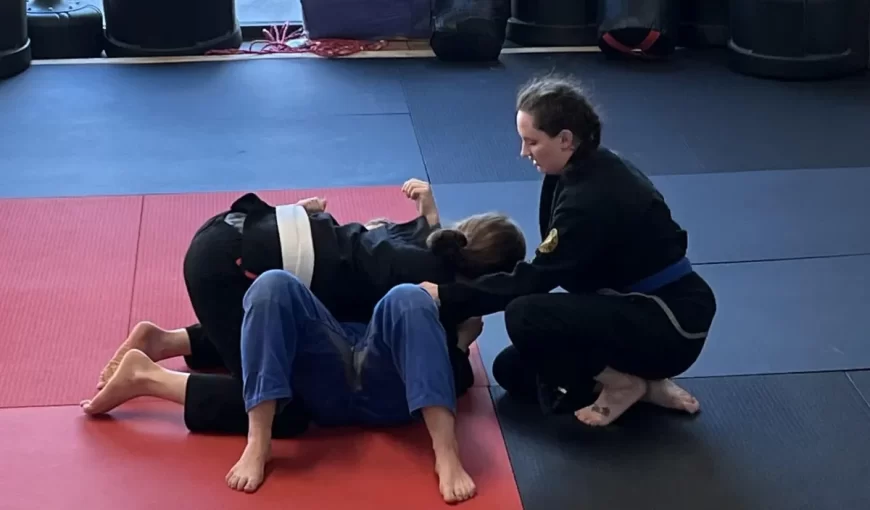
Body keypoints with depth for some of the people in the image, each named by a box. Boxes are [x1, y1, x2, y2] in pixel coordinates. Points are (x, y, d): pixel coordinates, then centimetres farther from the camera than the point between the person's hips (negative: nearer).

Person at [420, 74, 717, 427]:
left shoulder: (593, 198, -27)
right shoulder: (586, 169, 1)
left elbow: (538, 277, -23)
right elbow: (550, 266, 6)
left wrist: (447, 296, -18)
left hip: (671, 324, -10)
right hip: (642, 308, 10)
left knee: (525, 316, -27)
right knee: (512, 371, 8)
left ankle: (623, 384, -6)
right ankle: (642, 381, 9)